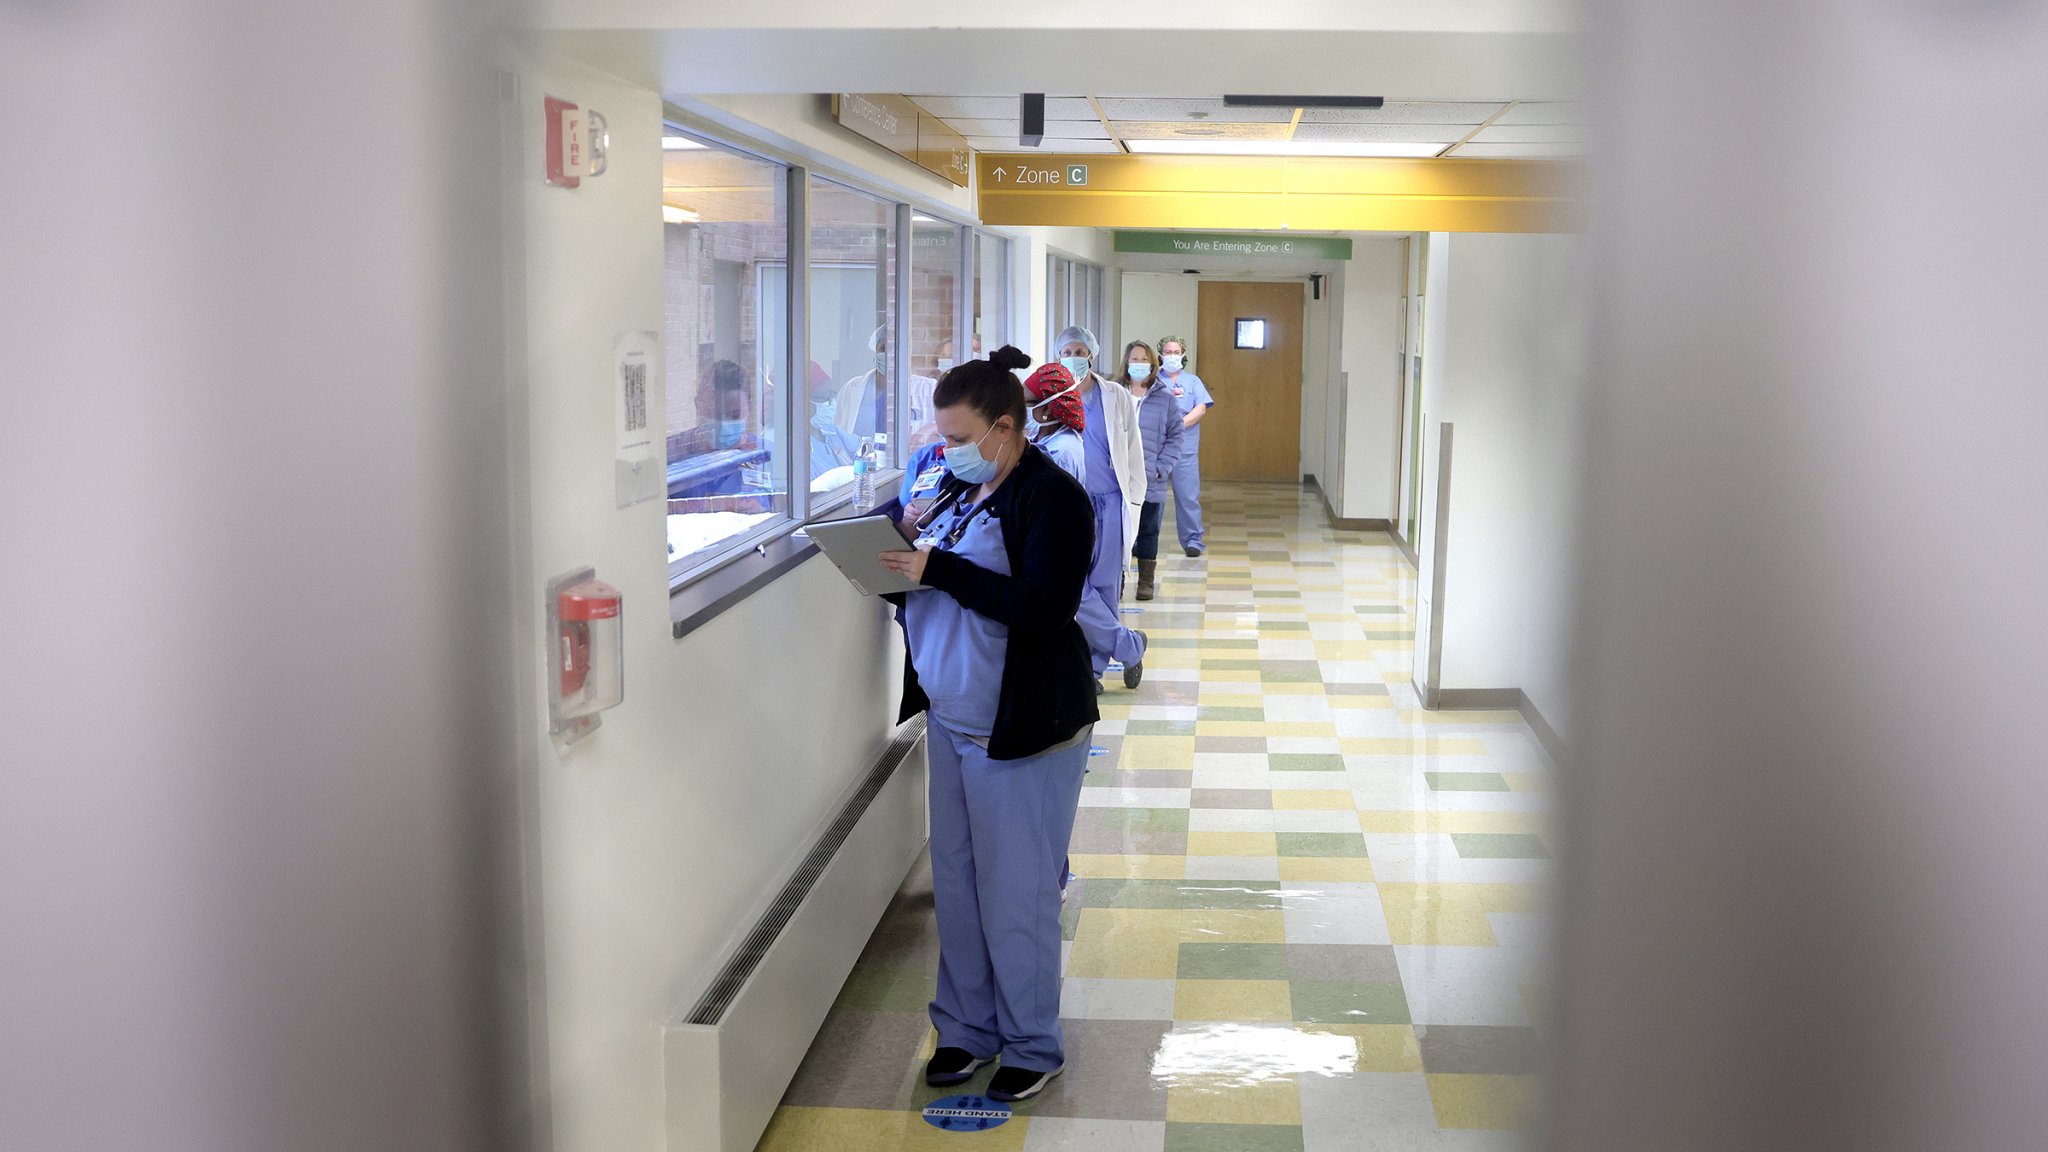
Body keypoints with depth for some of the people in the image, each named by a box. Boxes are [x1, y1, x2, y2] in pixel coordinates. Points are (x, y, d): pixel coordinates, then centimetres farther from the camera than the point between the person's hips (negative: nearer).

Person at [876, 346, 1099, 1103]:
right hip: (952, 721, 8)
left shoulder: (1052, 498, -15)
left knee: (1016, 895, 1)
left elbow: (1044, 608, -25)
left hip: (1023, 729, -8)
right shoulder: (961, 487, 10)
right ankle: (967, 1029, 29)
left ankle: (1033, 1048, 17)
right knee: (956, 883, 14)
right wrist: (902, 562, -2)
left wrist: (938, 569, -26)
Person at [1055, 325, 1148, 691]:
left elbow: (1133, 453, 8)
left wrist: (1133, 502, 2)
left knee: (1105, 587, 2)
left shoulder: (1117, 397, 5)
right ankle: (1129, 646, 9)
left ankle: (1094, 667, 13)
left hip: (1109, 503, 0)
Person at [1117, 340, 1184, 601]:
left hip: (1151, 481, 0)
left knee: (1148, 531, 10)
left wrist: (1161, 468, -8)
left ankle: (1147, 581, 21)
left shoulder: (1165, 399, 3)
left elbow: (1175, 436, 2)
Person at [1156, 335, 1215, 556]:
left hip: (1185, 447, 0)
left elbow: (1201, 408, 1)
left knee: (1188, 495, -3)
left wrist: (1180, 424, -13)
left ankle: (1192, 540, 3)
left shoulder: (1193, 381, 14)